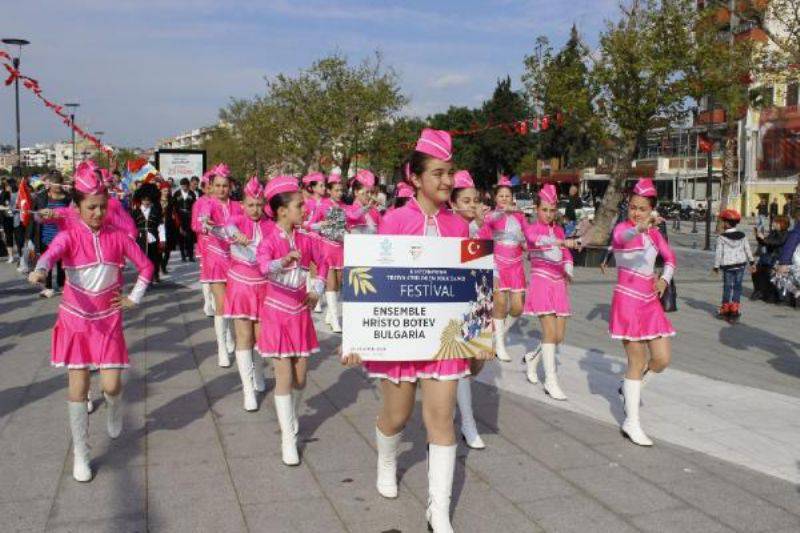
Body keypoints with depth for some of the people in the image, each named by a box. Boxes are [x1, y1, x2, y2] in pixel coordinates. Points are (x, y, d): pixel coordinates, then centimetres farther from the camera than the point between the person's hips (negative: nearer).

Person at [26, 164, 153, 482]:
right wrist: (40, 271, -53)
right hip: (76, 320, -1)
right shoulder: (69, 236, -9)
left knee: (111, 385, -4)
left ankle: (114, 407, 35)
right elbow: (51, 253, -32)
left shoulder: (117, 236, -2)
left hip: (108, 321, 1)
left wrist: (134, 298, 2)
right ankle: (80, 454, 14)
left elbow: (146, 266, 8)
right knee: (78, 387, 0)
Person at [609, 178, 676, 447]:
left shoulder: (654, 232, 9)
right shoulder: (622, 228, -11)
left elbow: (670, 257, 24)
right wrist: (640, 228, -58)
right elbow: (621, 238, -37)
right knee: (637, 362, -4)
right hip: (628, 301, -6)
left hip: (650, 301, 6)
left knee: (662, 359, 4)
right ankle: (632, 422, 6)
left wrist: (664, 279, 4)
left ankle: (630, 387, 33)